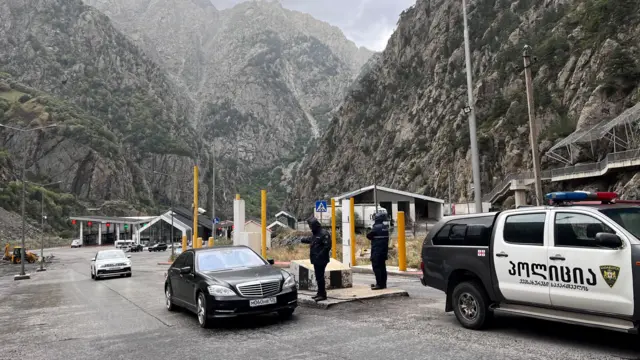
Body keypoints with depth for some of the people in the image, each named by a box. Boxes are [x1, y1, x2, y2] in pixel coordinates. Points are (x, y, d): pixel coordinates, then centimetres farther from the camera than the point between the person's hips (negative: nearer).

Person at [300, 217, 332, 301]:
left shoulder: (324, 233, -15)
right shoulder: (315, 234, 16)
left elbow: (328, 246, -21)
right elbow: (310, 239, 37)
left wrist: (320, 255, -21)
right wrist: (303, 239, 50)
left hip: (321, 260, -9)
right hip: (316, 260, 9)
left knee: (320, 277, -8)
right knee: (318, 277, 14)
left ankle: (323, 295, -1)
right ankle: (320, 293, 22)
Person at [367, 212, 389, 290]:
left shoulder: (376, 228, -17)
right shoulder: (386, 228, 9)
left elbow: (368, 236, -8)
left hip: (376, 251, -8)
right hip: (384, 250, 8)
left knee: (376, 267, -5)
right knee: (382, 267, 12)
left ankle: (379, 284, -7)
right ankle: (383, 284, 16)